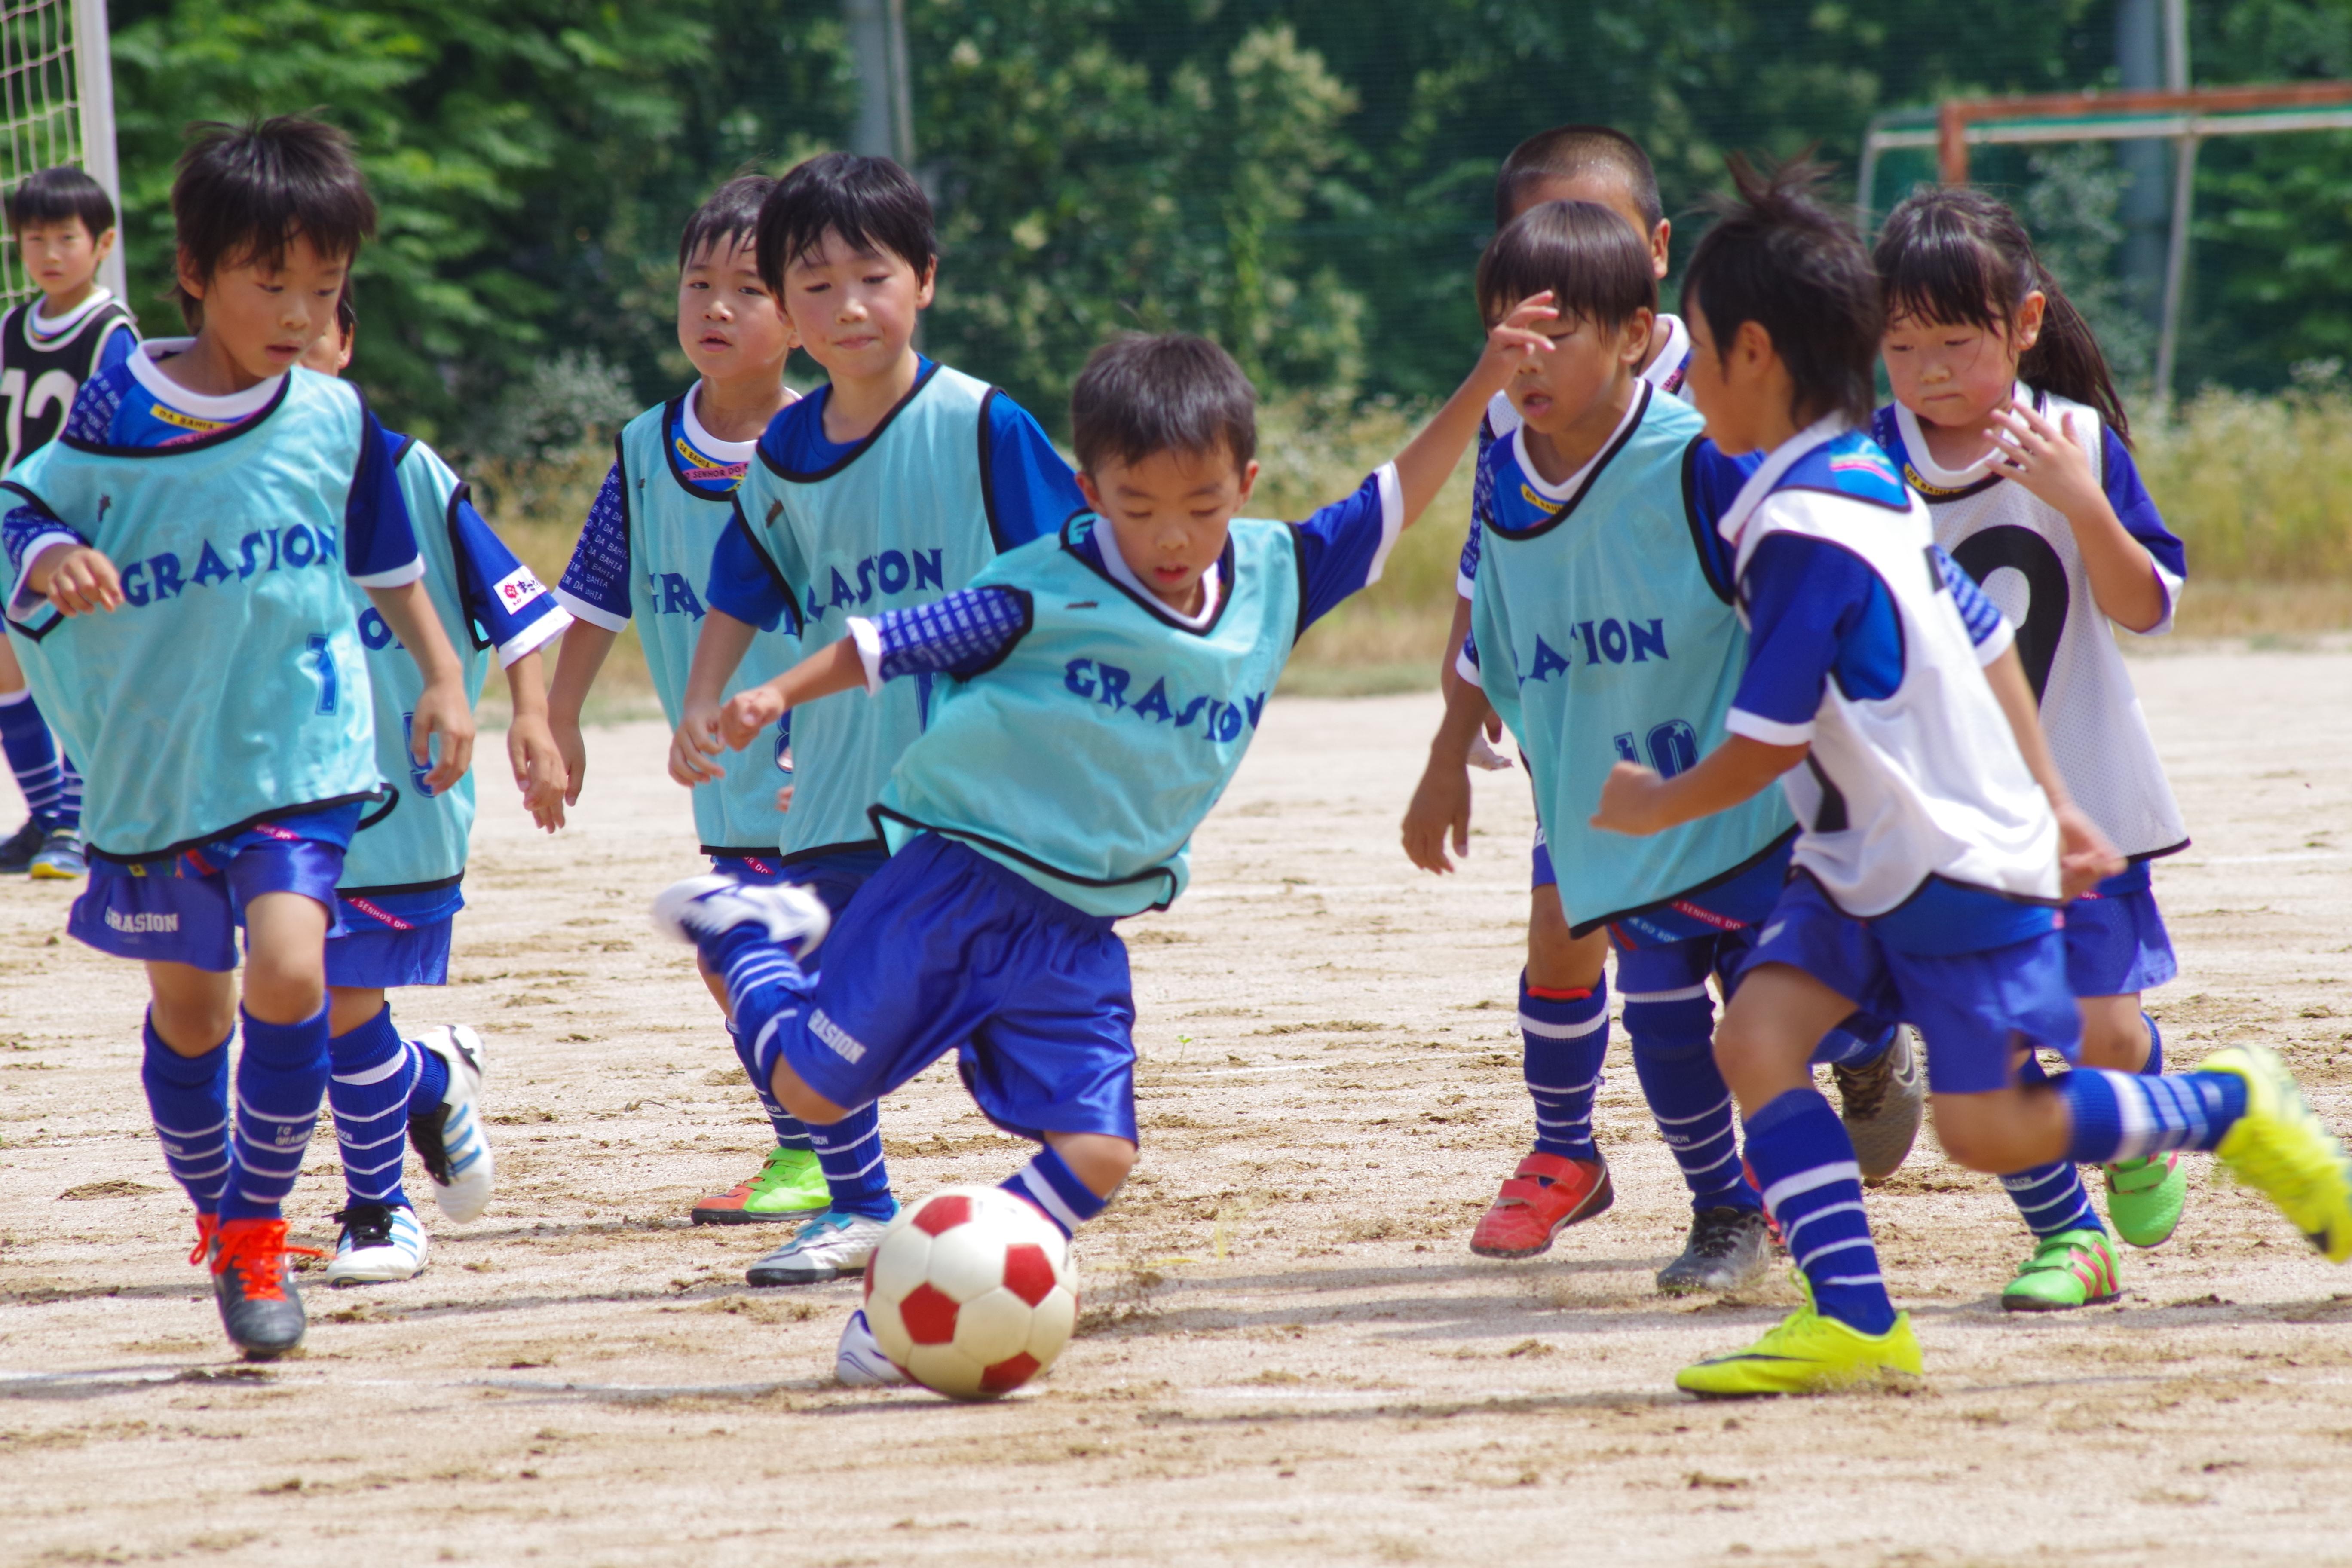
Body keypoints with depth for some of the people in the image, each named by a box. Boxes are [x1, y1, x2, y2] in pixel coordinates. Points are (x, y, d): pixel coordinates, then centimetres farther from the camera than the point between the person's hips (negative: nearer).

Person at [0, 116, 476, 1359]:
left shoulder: (335, 420, -1)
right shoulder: (116, 418, -9)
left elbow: (385, 560, 14)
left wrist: (442, 677, 16)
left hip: (300, 753, 0)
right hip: (154, 758, 0)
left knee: (288, 972, -19)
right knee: (188, 1011, 10)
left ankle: (261, 1228, -1)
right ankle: (214, 1218, 35)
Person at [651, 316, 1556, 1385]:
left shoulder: (1274, 581, 5)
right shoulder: (1050, 590, -11)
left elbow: (1391, 504, 13)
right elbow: (895, 643, -9)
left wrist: (1482, 386, 6)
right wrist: (778, 696, -20)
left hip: (1078, 931, 4)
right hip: (957, 882, -4)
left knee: (1096, 1154, -10)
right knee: (815, 1088, -2)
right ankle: (747, 934, 28)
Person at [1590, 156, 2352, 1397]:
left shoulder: (1804, 533, -22)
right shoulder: (1870, 484, 8)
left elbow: (1765, 747, -18)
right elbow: (1983, 641, 17)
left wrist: (1653, 806, 0)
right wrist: (2048, 803, 24)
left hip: (1958, 866, -9)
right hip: (1866, 865, 9)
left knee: (1989, 1128, -4)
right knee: (1759, 1035, -7)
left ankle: (2228, 1110, 15)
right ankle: (1852, 1317, -11)